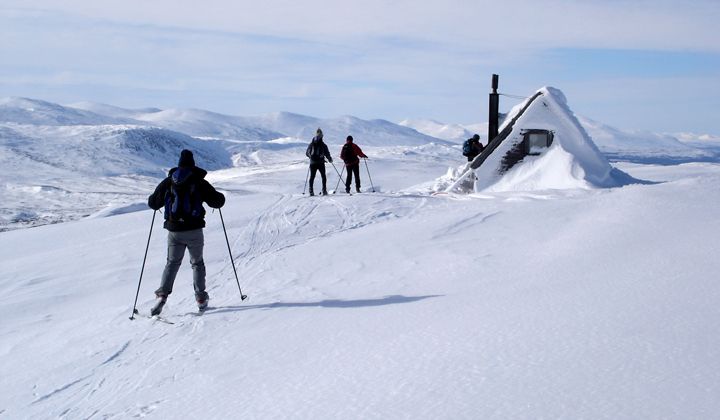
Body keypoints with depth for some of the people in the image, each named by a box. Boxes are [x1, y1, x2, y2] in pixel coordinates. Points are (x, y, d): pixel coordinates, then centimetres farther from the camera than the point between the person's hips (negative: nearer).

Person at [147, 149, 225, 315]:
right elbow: (217, 202, -1)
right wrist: (220, 197, 22)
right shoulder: (200, 182, 0)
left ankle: (162, 295, -1)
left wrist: (158, 198, 31)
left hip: (174, 231, 1)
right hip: (194, 230, -1)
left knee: (172, 263, 15)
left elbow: (153, 203, 9)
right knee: (197, 263, 15)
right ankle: (201, 298, 13)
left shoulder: (168, 182, 6)